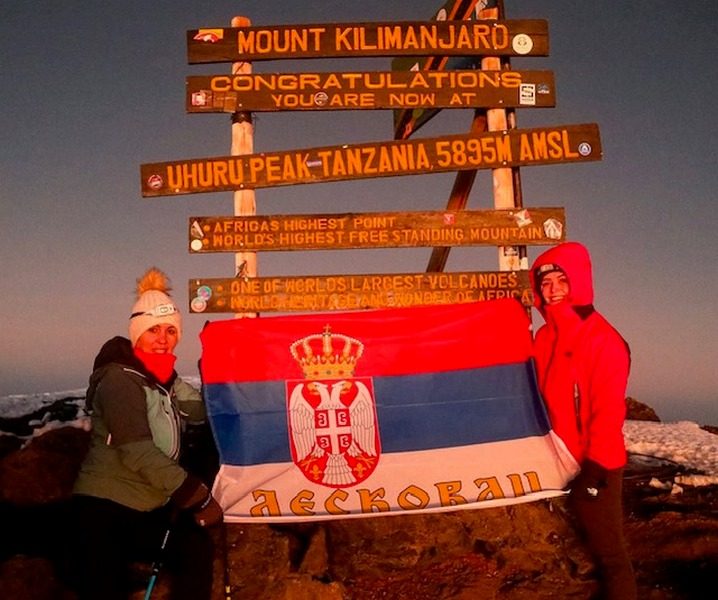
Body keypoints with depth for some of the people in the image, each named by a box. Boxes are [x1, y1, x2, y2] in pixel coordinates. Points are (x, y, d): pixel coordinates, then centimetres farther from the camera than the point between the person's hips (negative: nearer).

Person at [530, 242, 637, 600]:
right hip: (562, 463, 7)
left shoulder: (602, 339, -16)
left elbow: (609, 409, -18)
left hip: (594, 466, -7)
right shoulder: (544, 338, 7)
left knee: (607, 550, 4)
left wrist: (595, 464, -18)